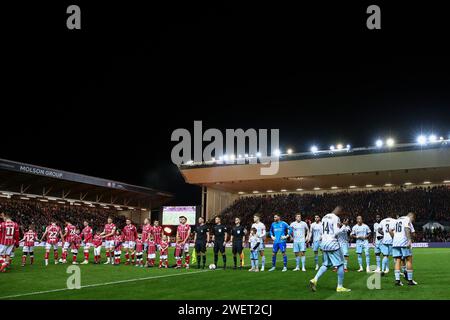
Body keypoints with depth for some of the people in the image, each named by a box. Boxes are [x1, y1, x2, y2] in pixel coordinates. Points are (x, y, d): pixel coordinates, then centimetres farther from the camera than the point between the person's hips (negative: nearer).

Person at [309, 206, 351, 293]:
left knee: (326, 264, 17)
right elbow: (336, 232, -18)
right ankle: (340, 287, 7)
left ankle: (315, 280, 1)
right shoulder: (336, 218, -12)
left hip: (324, 243, 8)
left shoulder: (325, 217, 13)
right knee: (340, 264, 4)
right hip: (332, 244, -8)